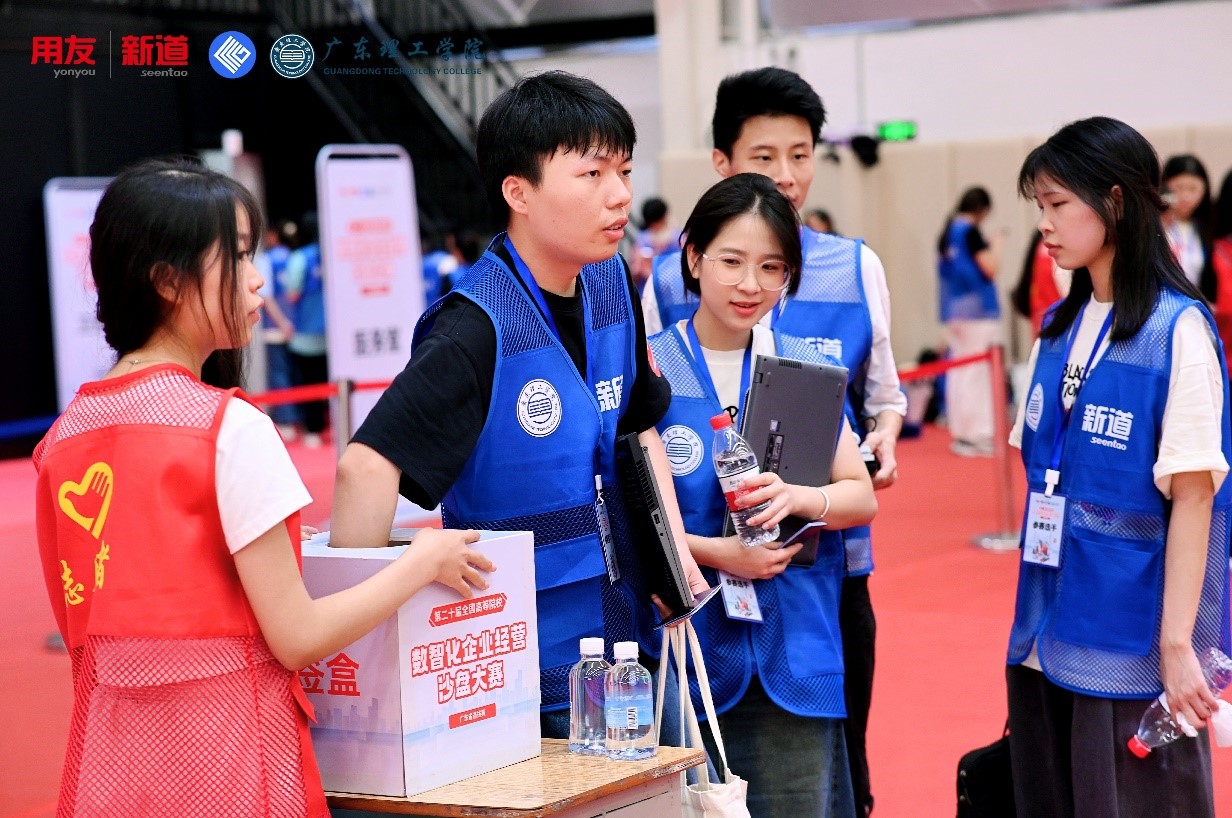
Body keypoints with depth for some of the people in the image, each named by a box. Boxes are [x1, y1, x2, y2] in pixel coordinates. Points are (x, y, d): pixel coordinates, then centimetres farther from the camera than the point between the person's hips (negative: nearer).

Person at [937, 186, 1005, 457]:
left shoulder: (947, 234, 10)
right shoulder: (971, 232, -14)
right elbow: (990, 268, -15)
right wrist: (996, 245, 0)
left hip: (954, 310, 8)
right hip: (978, 309, -8)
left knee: (958, 371, 11)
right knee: (979, 372, -6)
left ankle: (961, 433, 15)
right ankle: (979, 434, -6)